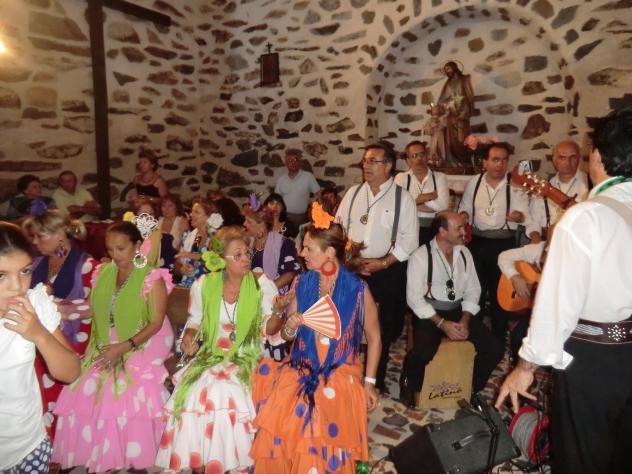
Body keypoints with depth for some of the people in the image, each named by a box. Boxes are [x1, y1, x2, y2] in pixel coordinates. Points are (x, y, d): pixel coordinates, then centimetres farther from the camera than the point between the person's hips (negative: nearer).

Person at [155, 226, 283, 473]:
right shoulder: (203, 285, 1)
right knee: (194, 393, -24)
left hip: (247, 358, -2)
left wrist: (278, 312, -24)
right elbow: (194, 321, 14)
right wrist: (189, 337, -7)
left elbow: (268, 328, -3)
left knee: (228, 392, -29)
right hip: (210, 355, 2)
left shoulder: (262, 284, -4)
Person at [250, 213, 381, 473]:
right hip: (300, 370, 3)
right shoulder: (302, 283, 1)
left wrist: (369, 382, 4)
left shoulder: (358, 289, -9)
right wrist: (290, 327, -12)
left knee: (325, 432, -21)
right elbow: (287, 335, 11)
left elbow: (374, 337, 3)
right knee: (279, 423, -19)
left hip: (340, 374, -2)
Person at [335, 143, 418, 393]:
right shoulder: (353, 193, 6)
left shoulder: (402, 197, -4)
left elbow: (409, 239, -7)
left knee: (383, 329, 9)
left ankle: (376, 380, 29)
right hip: (352, 269, 3)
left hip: (388, 271, -2)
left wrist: (383, 263, -14)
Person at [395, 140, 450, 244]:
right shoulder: (401, 178, 6)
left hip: (434, 231, 1)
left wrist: (413, 202, -7)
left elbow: (442, 205, -8)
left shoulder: (439, 177, 8)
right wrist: (428, 196, -7)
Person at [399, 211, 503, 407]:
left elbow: (473, 289, 7)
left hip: (459, 311, 6)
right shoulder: (421, 256, -12)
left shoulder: (464, 253, 6)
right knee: (423, 353, -32)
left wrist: (465, 320, -9)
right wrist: (442, 323, -19)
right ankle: (409, 383, 4)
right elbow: (414, 298, -14)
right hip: (429, 313, -5)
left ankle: (472, 387, 17)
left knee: (494, 349, -11)